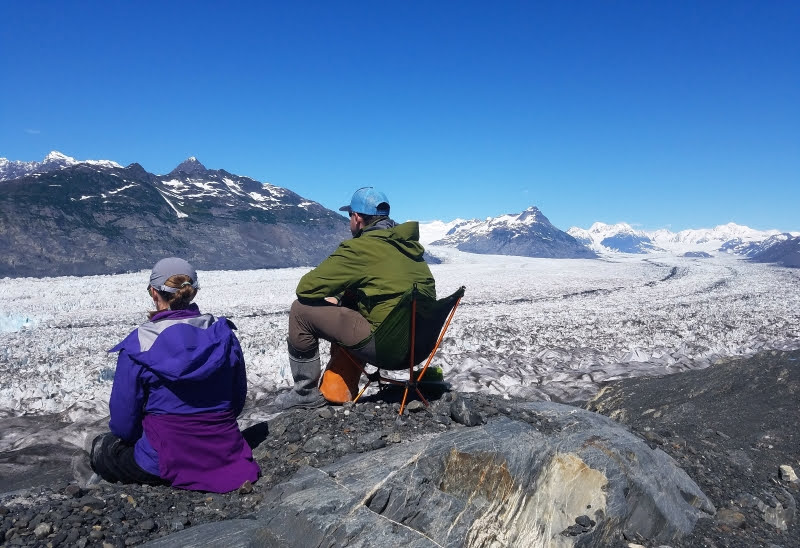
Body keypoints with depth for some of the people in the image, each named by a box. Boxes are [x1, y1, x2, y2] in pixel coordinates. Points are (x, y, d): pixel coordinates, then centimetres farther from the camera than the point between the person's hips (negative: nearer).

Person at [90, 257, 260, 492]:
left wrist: (133, 437, 14)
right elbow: (238, 397, 5)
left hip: (165, 460, -5)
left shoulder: (139, 343, -15)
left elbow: (123, 415, -7)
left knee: (102, 447, 27)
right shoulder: (224, 334, -4)